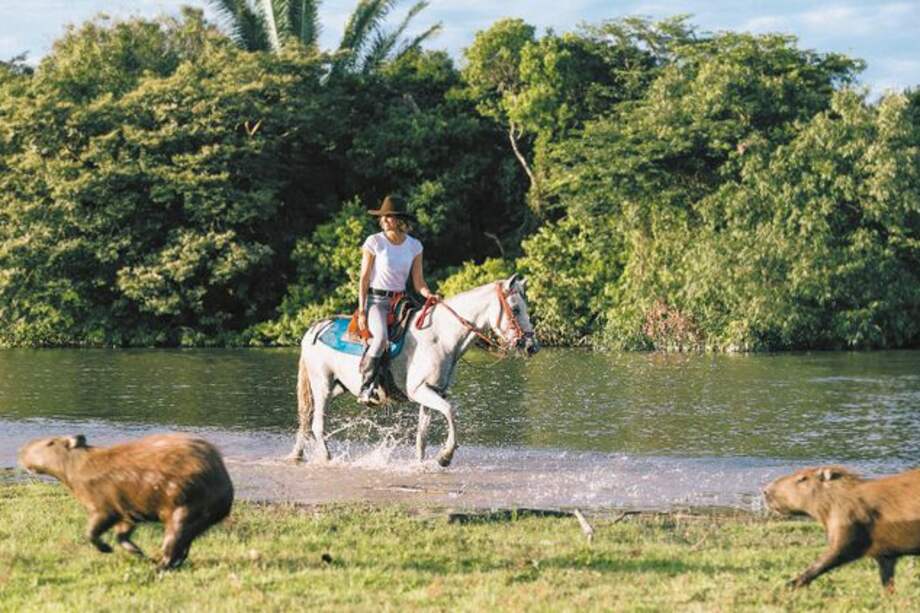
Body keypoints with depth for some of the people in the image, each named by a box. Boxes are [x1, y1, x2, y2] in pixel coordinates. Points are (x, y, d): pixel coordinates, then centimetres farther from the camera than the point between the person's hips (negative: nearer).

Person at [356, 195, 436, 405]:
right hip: (376, 299, -5)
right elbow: (364, 278, -4)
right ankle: (366, 387, -25)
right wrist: (362, 311, -10)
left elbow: (418, 281, 8)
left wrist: (429, 295, -13)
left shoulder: (414, 245, 6)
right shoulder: (374, 242, -4)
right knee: (381, 338, -31)